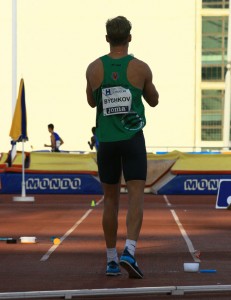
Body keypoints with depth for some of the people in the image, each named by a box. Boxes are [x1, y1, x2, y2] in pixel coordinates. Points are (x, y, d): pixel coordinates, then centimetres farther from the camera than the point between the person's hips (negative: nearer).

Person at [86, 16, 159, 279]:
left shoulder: (94, 68, -2)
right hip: (133, 139, -2)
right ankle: (129, 252, -26)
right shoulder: (141, 68, -5)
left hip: (106, 141, 2)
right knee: (136, 198, -6)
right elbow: (154, 101, 12)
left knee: (110, 200, 13)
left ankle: (111, 260, 15)